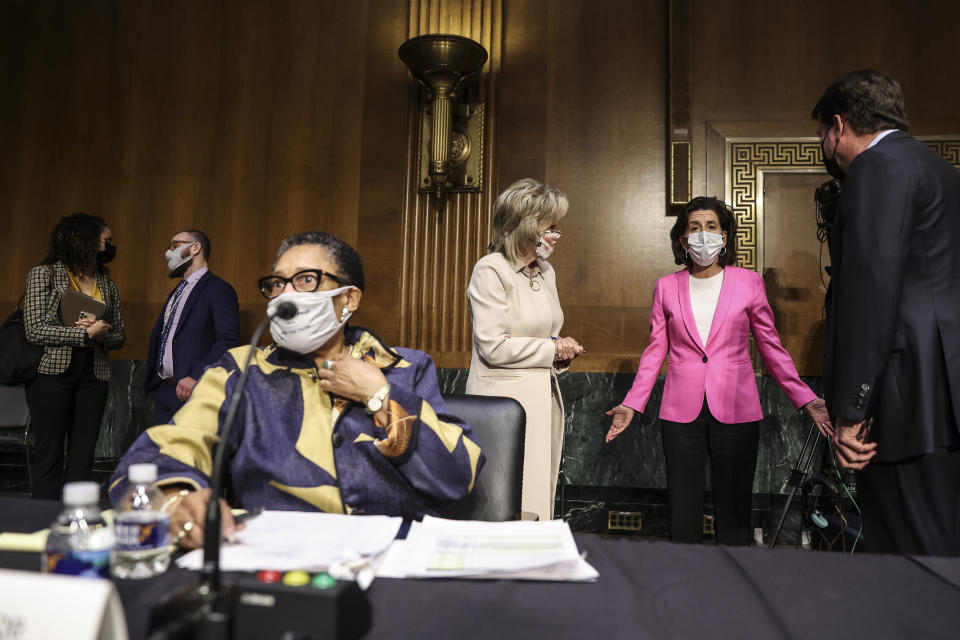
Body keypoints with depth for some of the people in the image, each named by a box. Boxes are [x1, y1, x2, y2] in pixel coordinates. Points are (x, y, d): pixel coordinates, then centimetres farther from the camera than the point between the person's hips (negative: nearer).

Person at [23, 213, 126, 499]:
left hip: (93, 376, 4)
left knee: (83, 456, 4)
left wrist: (100, 335, -9)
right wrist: (85, 333, -16)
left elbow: (119, 336, 13)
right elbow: (35, 330, -10)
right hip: (52, 372, -4)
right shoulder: (44, 274, -1)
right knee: (49, 454, 1)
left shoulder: (107, 284, 12)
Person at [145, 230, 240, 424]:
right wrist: (152, 378, 14)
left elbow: (228, 341, -18)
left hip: (192, 393, -8)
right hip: (164, 393, 9)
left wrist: (196, 377, -23)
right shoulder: (176, 293, 23)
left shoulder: (219, 290, -7)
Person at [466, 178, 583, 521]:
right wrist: (552, 349, -9)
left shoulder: (546, 272, 14)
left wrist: (563, 351, 2)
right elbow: (493, 346, -17)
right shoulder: (491, 270, -10)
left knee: (539, 500, 11)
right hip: (505, 402, -8)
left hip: (545, 399, 8)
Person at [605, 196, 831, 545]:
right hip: (682, 410, 1)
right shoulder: (667, 287, 7)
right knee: (683, 510, 6)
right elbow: (656, 350, 8)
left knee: (733, 509, 7)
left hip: (735, 409, 0)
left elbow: (771, 346, 7)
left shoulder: (749, 282, 4)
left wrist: (806, 399, 0)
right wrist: (632, 404, 1)